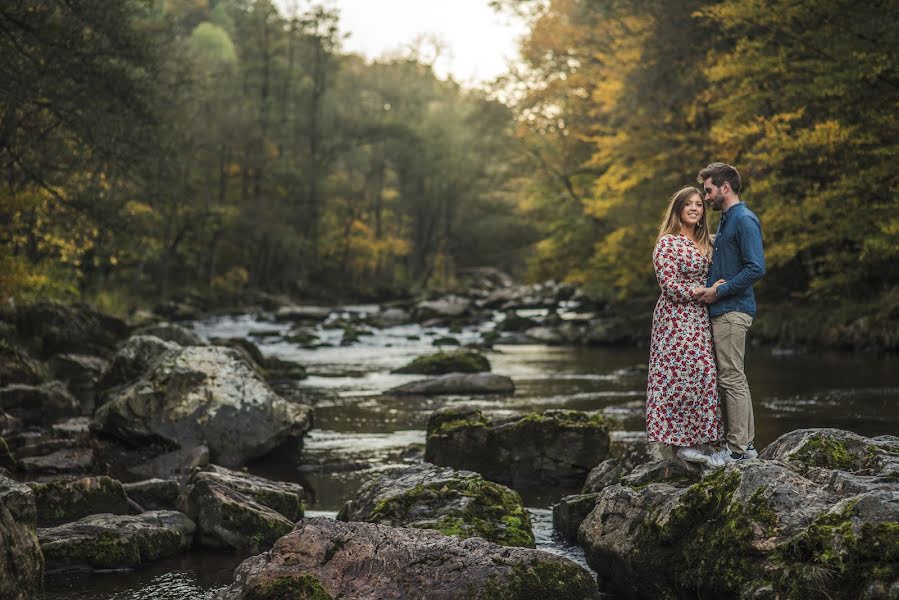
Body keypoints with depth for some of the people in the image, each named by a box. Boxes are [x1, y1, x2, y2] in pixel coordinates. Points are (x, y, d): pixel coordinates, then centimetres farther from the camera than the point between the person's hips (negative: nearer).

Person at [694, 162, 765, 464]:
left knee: (732, 379, -6)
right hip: (721, 310, 10)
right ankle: (744, 442, 18)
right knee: (731, 378, 12)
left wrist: (719, 291, -15)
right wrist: (709, 287, 9)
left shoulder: (744, 220, -12)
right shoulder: (725, 221, 18)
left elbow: (756, 268, -21)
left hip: (732, 311, -10)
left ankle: (738, 447, -2)